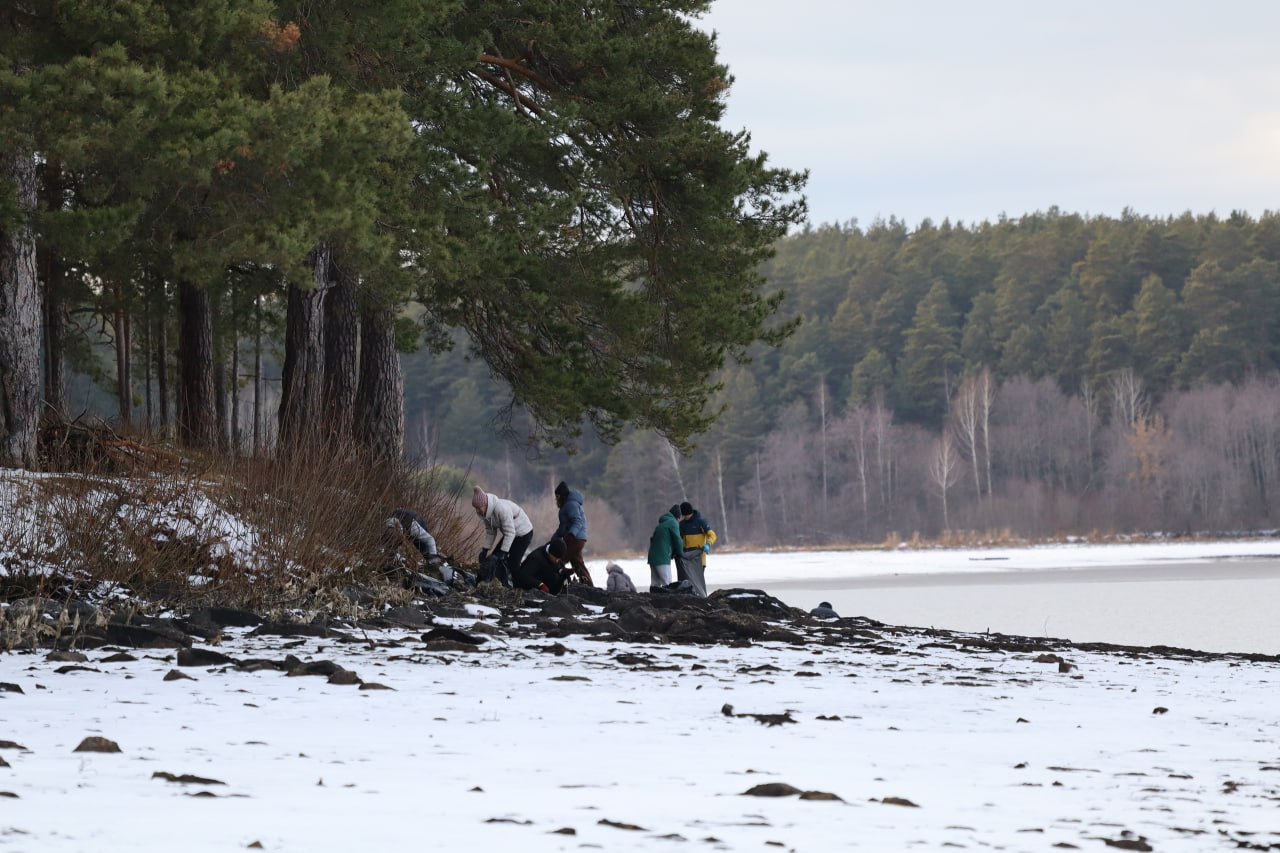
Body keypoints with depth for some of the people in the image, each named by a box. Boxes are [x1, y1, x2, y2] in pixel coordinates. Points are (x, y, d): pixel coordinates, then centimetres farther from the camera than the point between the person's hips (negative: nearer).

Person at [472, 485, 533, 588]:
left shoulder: (502, 509, -37)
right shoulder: (484, 512, -11)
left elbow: (510, 533, -32)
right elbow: (491, 532, -2)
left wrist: (503, 552, -30)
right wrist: (488, 549, -9)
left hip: (523, 533, -8)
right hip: (509, 532, 8)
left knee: (513, 561, -13)